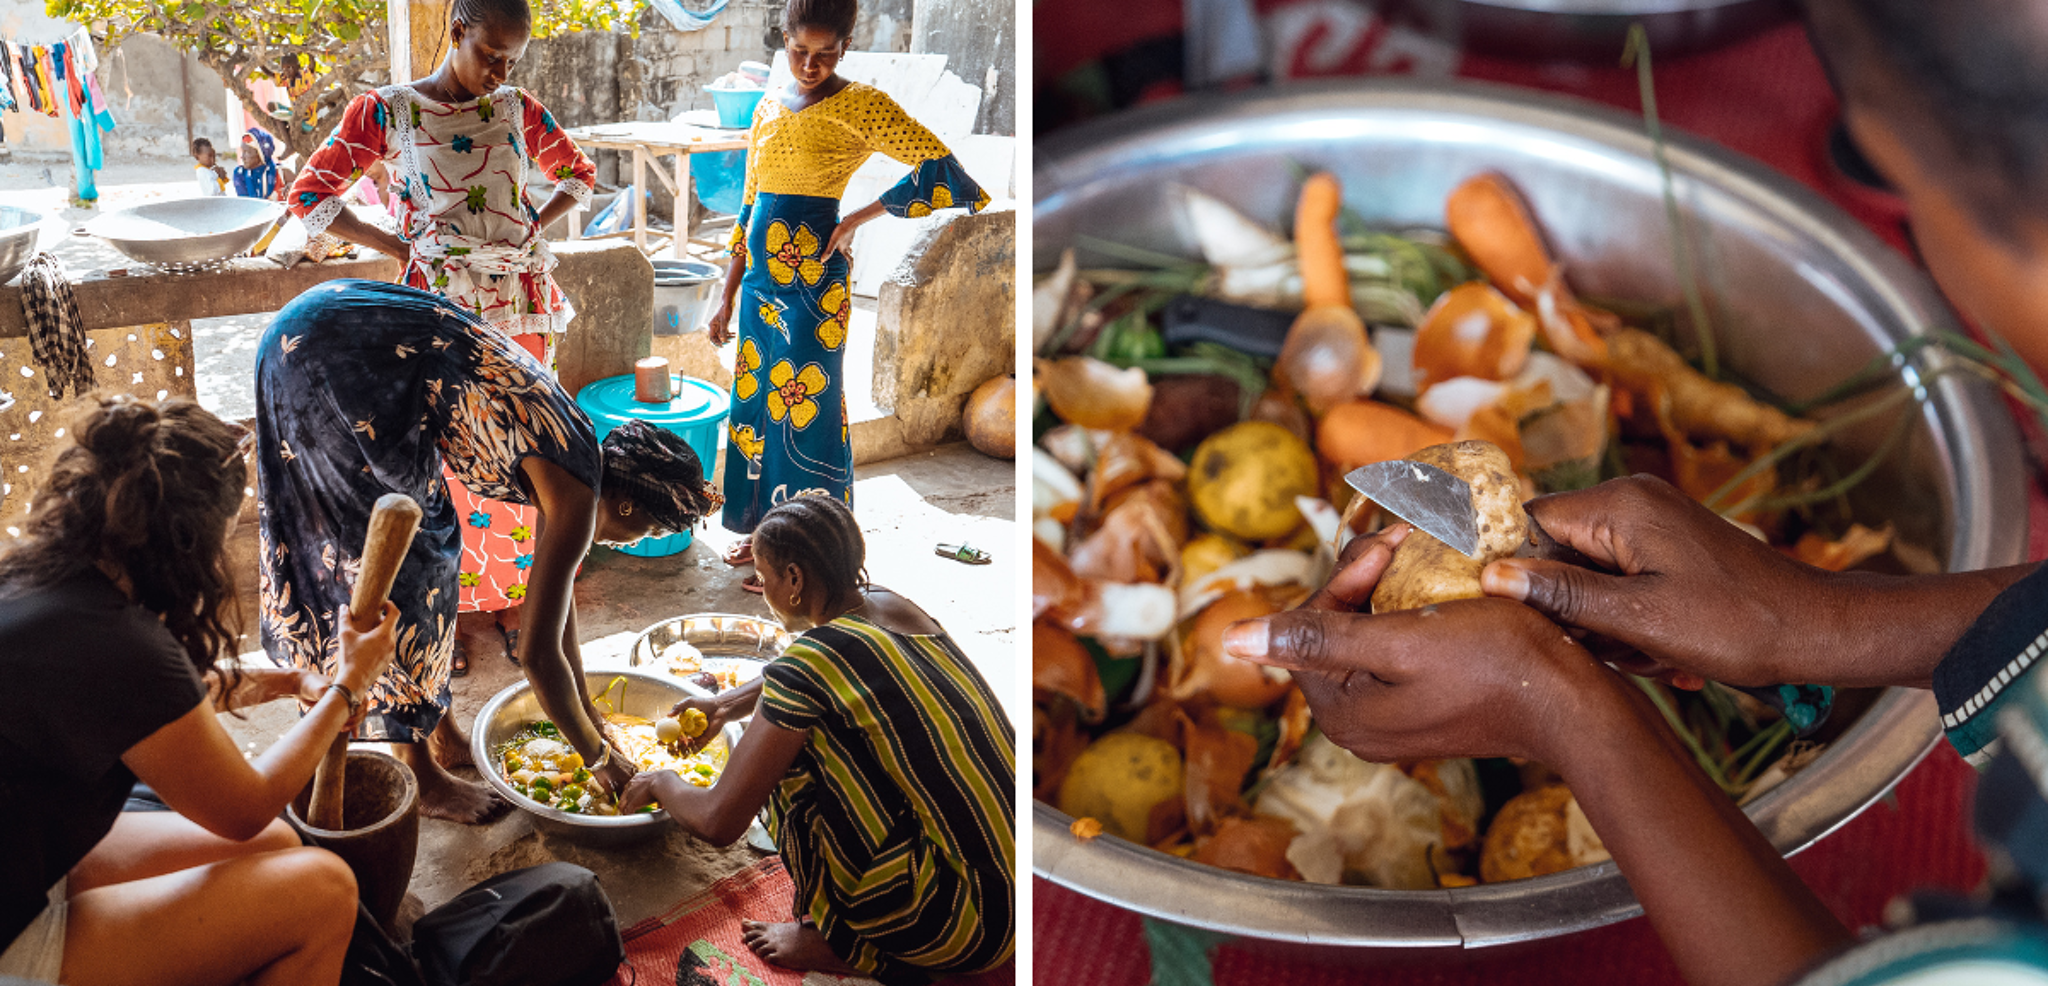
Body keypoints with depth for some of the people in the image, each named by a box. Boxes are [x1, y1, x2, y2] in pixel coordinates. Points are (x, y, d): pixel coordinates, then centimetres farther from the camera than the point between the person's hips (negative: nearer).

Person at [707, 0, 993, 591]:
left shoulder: (859, 106, -10)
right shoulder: (769, 108, 11)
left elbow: (940, 170, -20)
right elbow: (748, 210, 16)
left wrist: (859, 218, -16)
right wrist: (728, 297, 15)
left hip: (812, 284, -7)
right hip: (761, 279, 7)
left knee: (804, 410, 0)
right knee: (758, 403, 15)